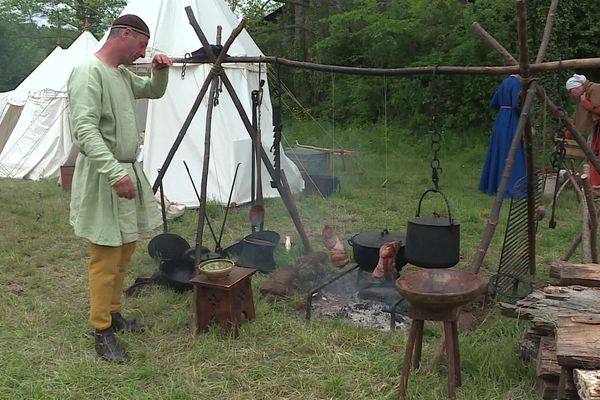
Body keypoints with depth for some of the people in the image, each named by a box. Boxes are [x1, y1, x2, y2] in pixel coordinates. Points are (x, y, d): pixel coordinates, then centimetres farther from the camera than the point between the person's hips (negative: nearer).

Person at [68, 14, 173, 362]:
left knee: (125, 252, 16)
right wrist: (115, 173, -34)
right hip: (103, 179, -9)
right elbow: (85, 130, -26)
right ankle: (103, 333, 9)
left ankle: (114, 314, 30)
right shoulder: (89, 73, -15)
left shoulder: (124, 74, 12)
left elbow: (155, 91, 30)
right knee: (106, 259, -3)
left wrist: (161, 71, 8)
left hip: (130, 171, 9)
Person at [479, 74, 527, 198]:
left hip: (500, 120, 9)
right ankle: (509, 189, -6)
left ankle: (490, 185, 23)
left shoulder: (504, 83, 13)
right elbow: (516, 104, -22)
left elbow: (493, 103, 17)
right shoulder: (516, 83, -12)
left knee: (497, 153, 15)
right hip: (511, 122, -9)